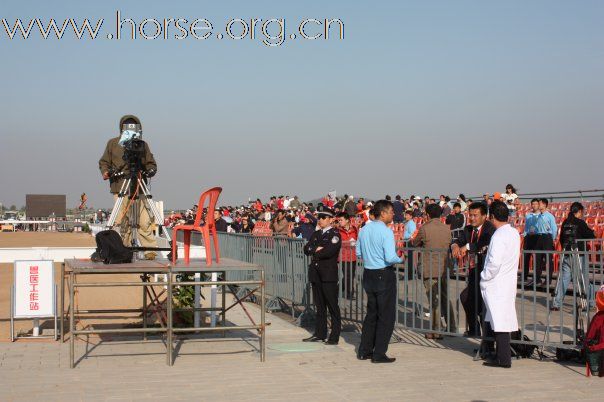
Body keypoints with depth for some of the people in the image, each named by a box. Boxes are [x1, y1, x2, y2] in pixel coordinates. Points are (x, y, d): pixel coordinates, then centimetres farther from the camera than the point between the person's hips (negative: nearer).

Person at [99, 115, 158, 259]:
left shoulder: (142, 145, 10)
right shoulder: (113, 144, 10)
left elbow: (151, 164, 12)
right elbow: (104, 162, 15)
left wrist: (149, 171, -10)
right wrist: (105, 172, -5)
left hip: (139, 188, 0)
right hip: (120, 189, 0)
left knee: (144, 221, -10)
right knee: (123, 221, -3)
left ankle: (150, 249, -6)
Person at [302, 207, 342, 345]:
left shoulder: (335, 234, -5)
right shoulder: (316, 234, 18)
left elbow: (329, 251, -18)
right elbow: (306, 249, 9)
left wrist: (315, 253, -3)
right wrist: (316, 249, -10)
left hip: (329, 275, -7)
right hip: (315, 274, 7)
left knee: (332, 306, -3)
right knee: (319, 306, 12)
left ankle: (334, 336, 0)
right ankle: (319, 334, 19)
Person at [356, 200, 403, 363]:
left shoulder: (364, 230, 5)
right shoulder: (386, 232, -17)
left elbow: (358, 253, 12)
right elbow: (390, 258, -23)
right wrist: (400, 260, -4)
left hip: (368, 274, 7)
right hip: (384, 275, -7)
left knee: (371, 313, 18)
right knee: (386, 316, 3)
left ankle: (364, 351, 22)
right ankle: (379, 354, 4)